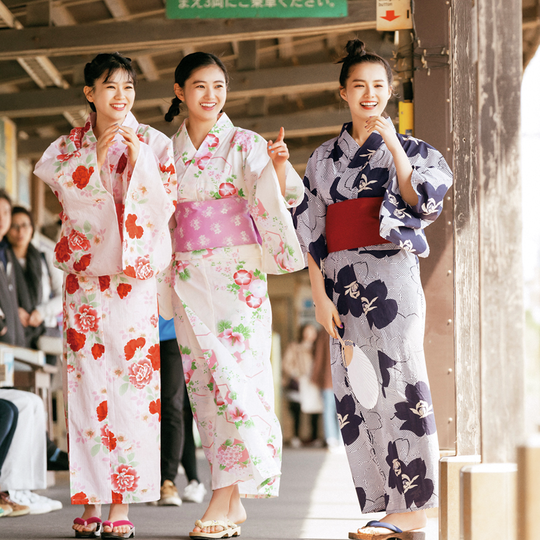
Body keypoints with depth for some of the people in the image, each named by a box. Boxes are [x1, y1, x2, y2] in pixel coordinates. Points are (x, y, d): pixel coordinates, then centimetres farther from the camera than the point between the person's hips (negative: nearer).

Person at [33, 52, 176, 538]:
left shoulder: (155, 144, 4)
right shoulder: (69, 147, 8)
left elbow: (162, 208, -4)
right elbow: (73, 204, -4)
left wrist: (138, 160, -14)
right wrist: (96, 156, -13)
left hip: (136, 278, -1)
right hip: (85, 277, 1)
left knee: (132, 384, -8)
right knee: (88, 383, -3)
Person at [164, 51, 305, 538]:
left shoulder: (245, 145, -2)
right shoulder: (168, 150, 11)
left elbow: (282, 198, -16)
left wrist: (280, 166, -36)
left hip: (237, 273, -4)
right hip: (188, 275, 4)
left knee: (234, 375, -12)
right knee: (204, 380, 2)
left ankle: (223, 499, -11)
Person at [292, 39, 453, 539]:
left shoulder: (409, 148, 6)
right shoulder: (325, 157, 13)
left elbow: (421, 204, -10)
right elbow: (311, 230, 9)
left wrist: (394, 147, -14)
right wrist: (319, 293, 0)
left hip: (392, 274, -3)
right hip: (343, 281, 3)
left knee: (397, 382, -8)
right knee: (357, 392, 1)